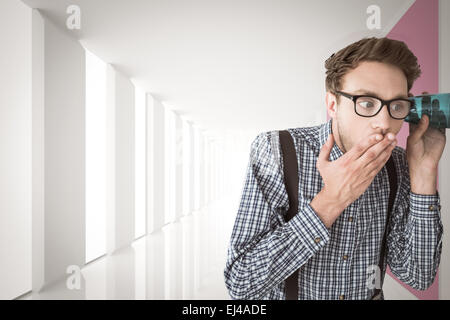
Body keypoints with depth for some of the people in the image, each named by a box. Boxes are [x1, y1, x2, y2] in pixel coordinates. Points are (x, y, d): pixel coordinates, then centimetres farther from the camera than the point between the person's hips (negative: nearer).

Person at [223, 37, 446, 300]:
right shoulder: (275, 150, -18)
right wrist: (331, 200, -27)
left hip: (369, 295, 3)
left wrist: (425, 171, -14)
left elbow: (418, 277, -7)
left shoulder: (398, 165, -5)